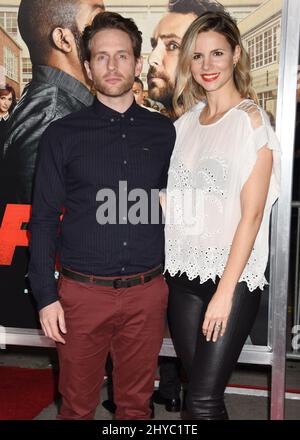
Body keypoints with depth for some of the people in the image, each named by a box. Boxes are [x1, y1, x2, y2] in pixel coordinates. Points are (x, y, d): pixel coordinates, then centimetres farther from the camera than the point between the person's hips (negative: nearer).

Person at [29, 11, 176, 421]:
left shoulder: (164, 132, 5)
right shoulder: (62, 135, 0)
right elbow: (44, 220, -1)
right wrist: (46, 296, -5)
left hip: (147, 293, 2)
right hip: (82, 293, -1)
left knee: (136, 403, 17)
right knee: (77, 405, 14)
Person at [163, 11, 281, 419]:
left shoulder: (251, 120, -7)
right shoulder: (186, 119, 10)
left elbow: (252, 214, -12)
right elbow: (174, 199, 12)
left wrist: (225, 291, -14)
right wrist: (162, 262, 3)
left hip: (232, 276, -5)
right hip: (183, 273, 5)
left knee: (203, 400, -3)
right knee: (198, 388, 13)